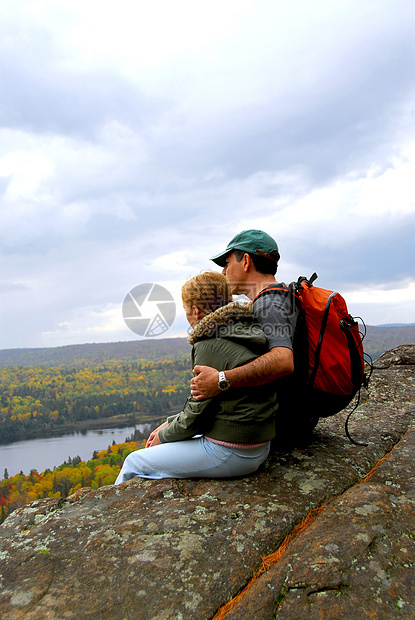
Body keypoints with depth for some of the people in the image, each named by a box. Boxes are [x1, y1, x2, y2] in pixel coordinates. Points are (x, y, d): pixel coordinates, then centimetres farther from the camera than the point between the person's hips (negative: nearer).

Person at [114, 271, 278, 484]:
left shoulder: (211, 345, -19)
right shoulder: (242, 335, 8)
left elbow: (197, 414, -15)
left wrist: (164, 436, 3)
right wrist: (170, 423, 13)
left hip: (230, 454, -9)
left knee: (134, 463, 4)